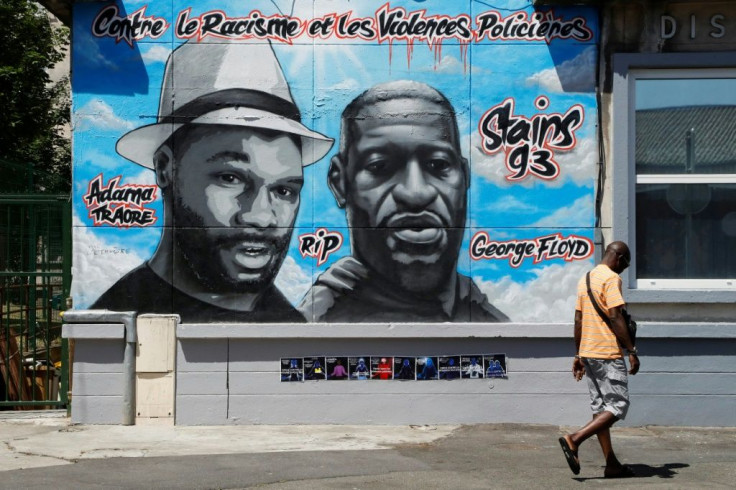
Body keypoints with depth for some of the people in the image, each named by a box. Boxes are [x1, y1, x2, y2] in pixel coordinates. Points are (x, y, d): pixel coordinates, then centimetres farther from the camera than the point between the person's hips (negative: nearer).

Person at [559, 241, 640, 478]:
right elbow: (615, 318, -18)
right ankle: (574, 439, -17)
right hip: (608, 354, -9)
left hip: (588, 352, 9)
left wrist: (578, 355, 19)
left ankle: (612, 465, 11)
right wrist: (632, 351, -15)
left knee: (600, 408, 9)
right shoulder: (611, 278, -10)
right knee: (618, 407, -5)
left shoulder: (585, 279, 16)